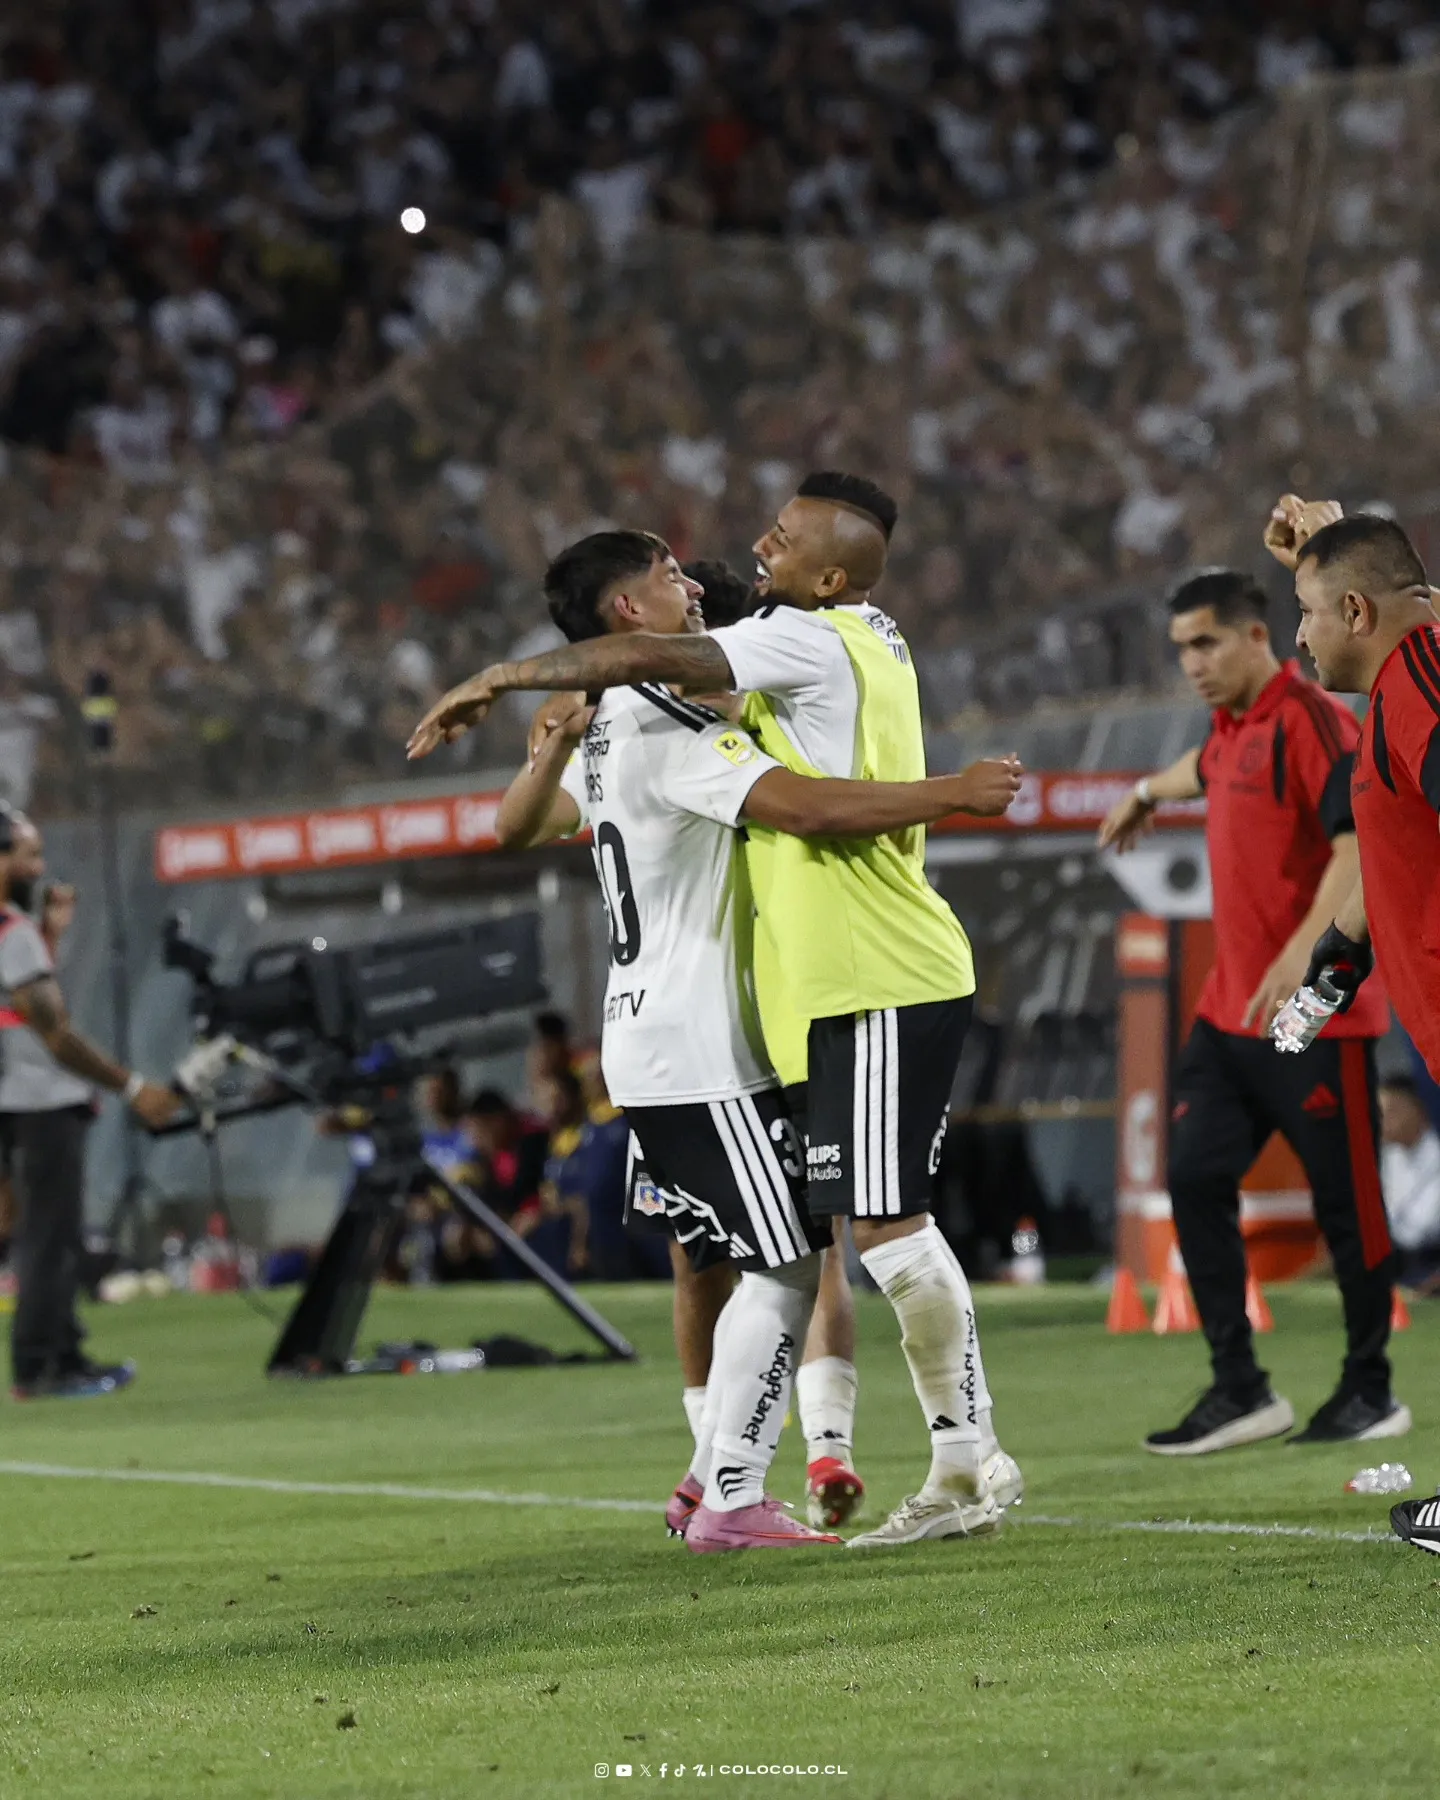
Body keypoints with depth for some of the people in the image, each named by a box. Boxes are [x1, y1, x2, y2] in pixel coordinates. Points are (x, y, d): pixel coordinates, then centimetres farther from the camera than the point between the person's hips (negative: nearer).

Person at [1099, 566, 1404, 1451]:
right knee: (1197, 1180, 1)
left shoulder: (1311, 721, -14)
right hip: (1230, 1009, 9)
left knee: (1346, 1201, 0)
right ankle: (1241, 1389, 6)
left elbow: (1360, 842, -26)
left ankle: (1372, 1393, 12)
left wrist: (1305, 948, -39)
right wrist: (1148, 793, 59)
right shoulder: (1234, 725, 13)